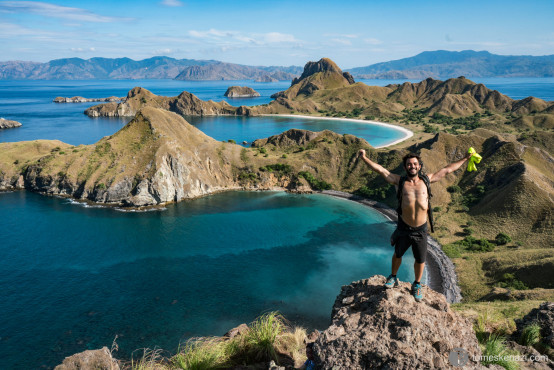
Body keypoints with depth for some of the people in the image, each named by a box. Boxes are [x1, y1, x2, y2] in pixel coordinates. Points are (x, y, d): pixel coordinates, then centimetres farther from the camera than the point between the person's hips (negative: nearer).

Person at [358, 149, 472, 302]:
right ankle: (393, 277, 43)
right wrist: (364, 158, -17)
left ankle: (417, 285, 36)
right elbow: (380, 169, -8)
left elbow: (447, 170, 12)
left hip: (421, 229, 1)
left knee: (420, 260, 12)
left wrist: (466, 158, 17)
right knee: (397, 255, 18)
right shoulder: (400, 181, -2)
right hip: (403, 228, -1)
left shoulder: (427, 180, 4)